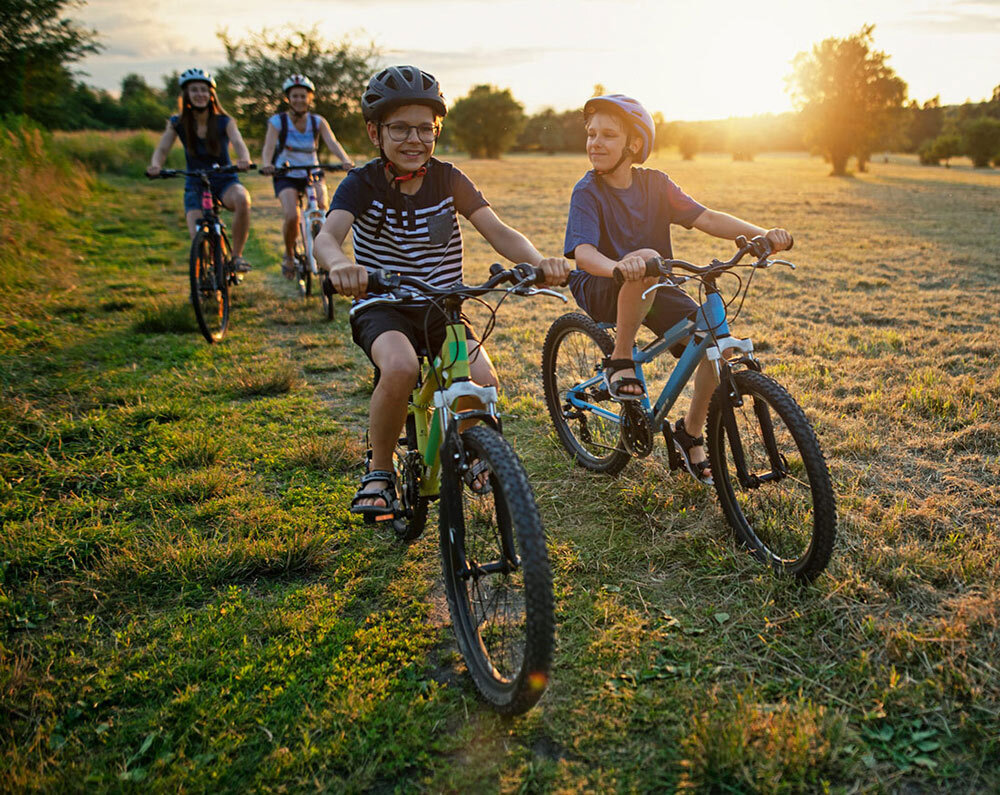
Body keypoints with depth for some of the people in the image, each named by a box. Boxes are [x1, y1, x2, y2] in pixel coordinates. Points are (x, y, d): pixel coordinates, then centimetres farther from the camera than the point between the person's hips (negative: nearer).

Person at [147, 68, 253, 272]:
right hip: (195, 186, 1)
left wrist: (244, 160, -45)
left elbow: (238, 143, -21)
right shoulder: (177, 123, -1)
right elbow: (162, 149, -10)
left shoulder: (224, 122, -5)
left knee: (242, 199, -38)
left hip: (224, 181, -1)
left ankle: (237, 255, -20)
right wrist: (155, 165, -34)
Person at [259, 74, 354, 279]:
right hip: (286, 176, -2)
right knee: (292, 216, -25)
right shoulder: (278, 121, -6)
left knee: (321, 205, -28)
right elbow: (269, 146, -20)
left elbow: (332, 143, -17)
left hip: (312, 174, 2)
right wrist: (266, 164, -43)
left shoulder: (318, 122, -1)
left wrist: (346, 160, -38)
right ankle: (289, 255, 2)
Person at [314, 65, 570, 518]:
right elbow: (328, 234, -26)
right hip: (381, 308, -2)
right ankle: (378, 472, -11)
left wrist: (539, 261, -33)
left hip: (442, 308, 3)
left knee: (483, 379, -24)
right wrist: (339, 264, -52)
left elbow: (497, 231, -11)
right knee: (401, 367, -36)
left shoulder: (449, 180, -1)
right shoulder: (364, 184, -8)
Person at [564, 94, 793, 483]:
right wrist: (618, 266, -51)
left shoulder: (654, 183, 1)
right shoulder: (587, 192, -12)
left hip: (654, 290, 5)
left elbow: (706, 219, -7)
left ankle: (690, 431, 7)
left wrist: (762, 234, -22)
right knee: (647, 259, -38)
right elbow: (582, 252, -28)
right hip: (603, 292, -5)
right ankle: (619, 360, -20)